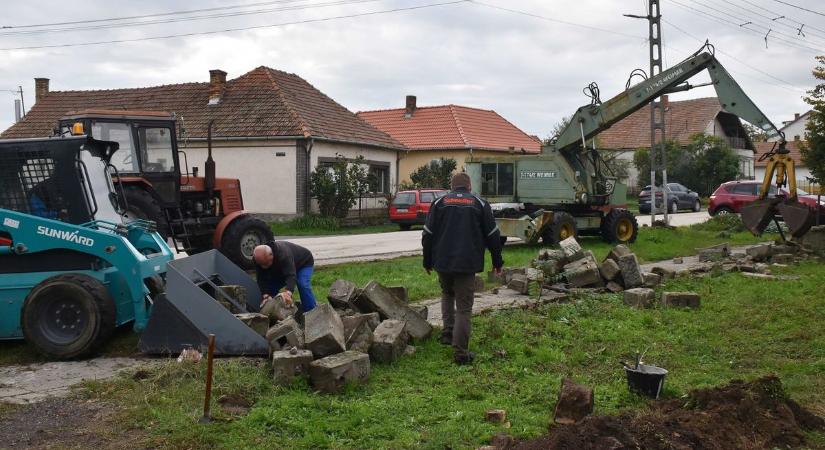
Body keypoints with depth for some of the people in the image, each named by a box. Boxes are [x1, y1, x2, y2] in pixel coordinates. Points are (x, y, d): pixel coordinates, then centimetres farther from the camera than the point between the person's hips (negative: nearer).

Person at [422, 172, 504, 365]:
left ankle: (448, 333, 18)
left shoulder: (439, 203, 7)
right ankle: (460, 352, -4)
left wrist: (427, 261, 15)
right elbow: (493, 235, 7)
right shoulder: (480, 204, 6)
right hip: (468, 264, -2)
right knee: (464, 307, 1)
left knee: (447, 294, 28)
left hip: (443, 262, 2)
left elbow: (428, 235, 6)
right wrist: (497, 262, 16)